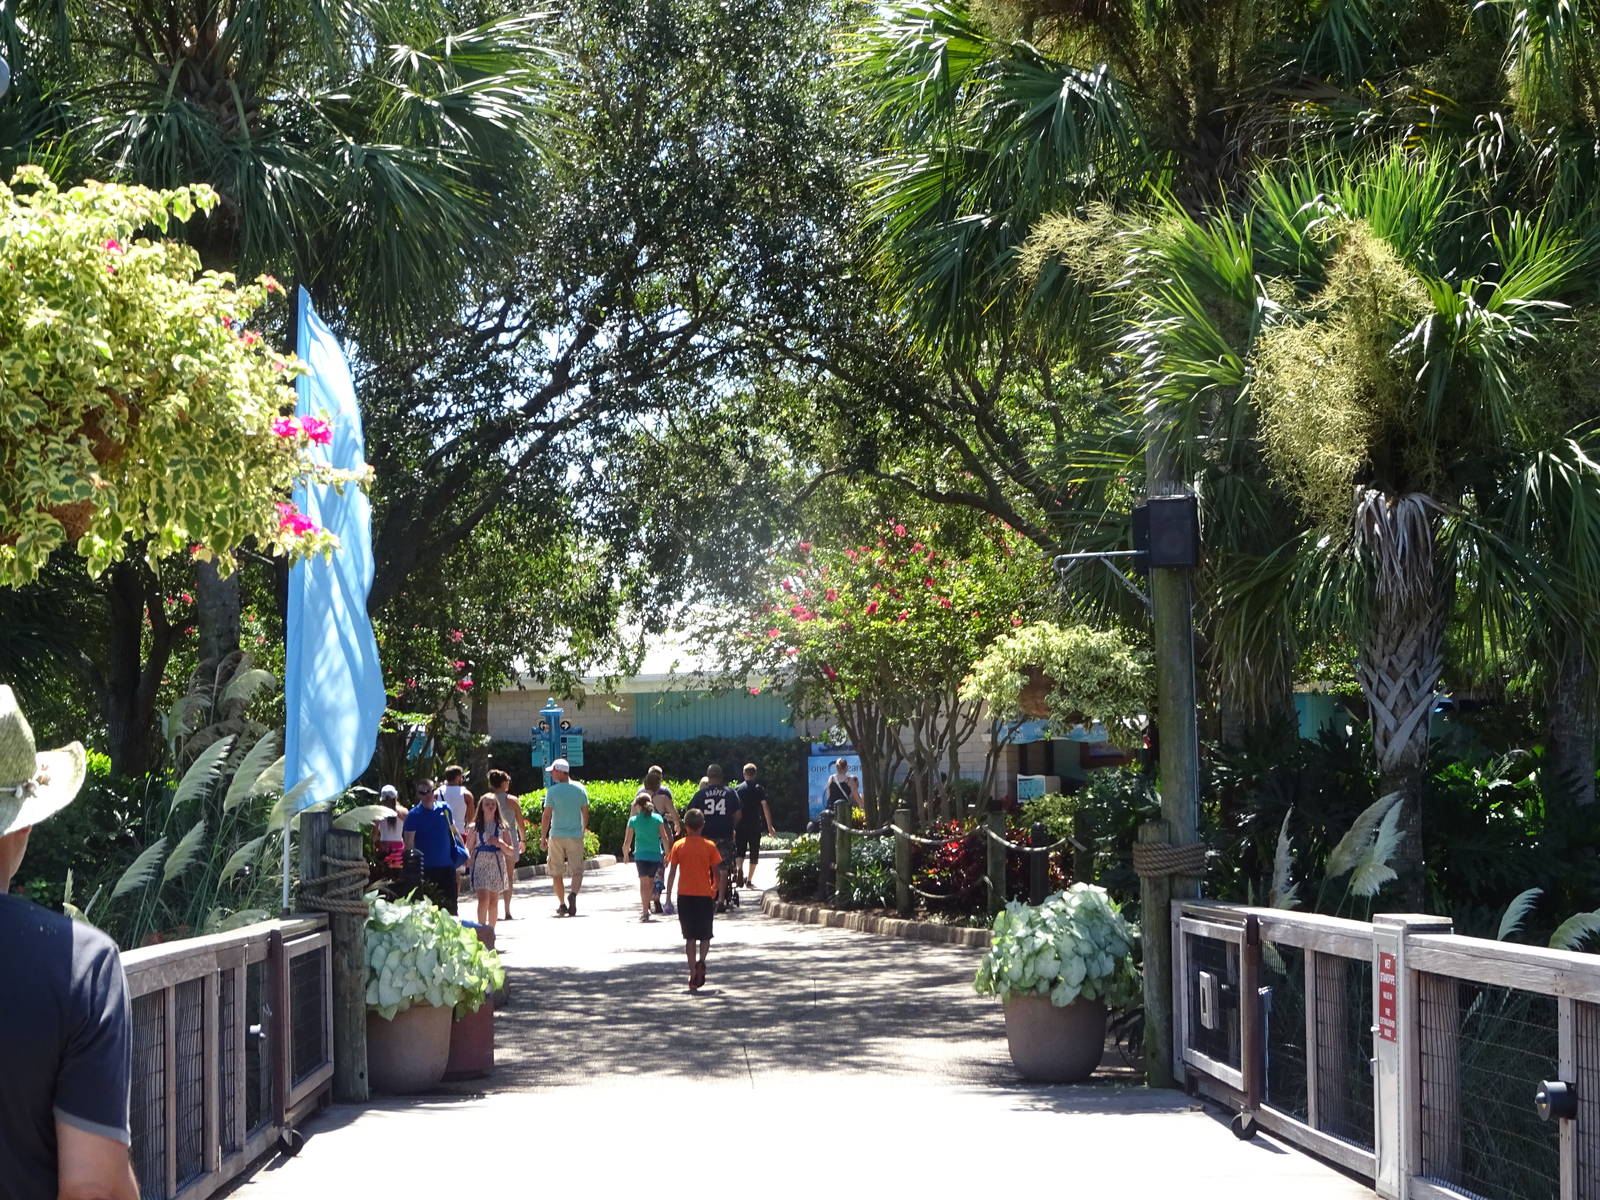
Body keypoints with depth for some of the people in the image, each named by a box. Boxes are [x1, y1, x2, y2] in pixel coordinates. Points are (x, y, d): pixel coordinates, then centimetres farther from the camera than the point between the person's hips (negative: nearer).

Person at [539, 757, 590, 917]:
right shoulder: (580, 789, 2)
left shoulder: (552, 791, -8)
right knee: (577, 870, 3)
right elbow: (585, 813, 9)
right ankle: (573, 894, -24)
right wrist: (583, 830, 24)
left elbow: (547, 816, -8)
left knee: (557, 873, 11)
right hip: (576, 836, 2)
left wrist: (543, 838, -1)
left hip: (556, 835, -2)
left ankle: (562, 904, 12)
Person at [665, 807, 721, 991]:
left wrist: (668, 896, 4)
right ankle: (701, 961, -18)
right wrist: (716, 892, 12)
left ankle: (693, 975, 3)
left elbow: (672, 872, -2)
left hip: (685, 895, 1)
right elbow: (717, 873, -4)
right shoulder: (709, 846, -3)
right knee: (705, 936, 9)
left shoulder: (678, 846, -1)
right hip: (705, 895, -1)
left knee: (690, 937, 8)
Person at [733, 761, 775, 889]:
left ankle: (739, 869, -25)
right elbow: (765, 806, -6)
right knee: (754, 853, 8)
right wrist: (769, 825, -3)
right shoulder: (759, 789, 0)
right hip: (755, 826, -1)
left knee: (739, 850, 5)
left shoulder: (737, 789, 5)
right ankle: (749, 880, 9)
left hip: (740, 826, 1)